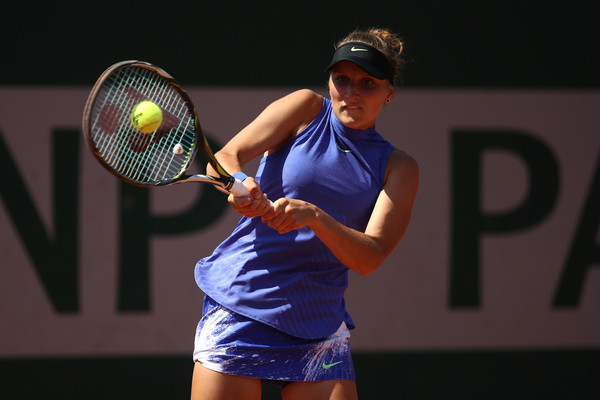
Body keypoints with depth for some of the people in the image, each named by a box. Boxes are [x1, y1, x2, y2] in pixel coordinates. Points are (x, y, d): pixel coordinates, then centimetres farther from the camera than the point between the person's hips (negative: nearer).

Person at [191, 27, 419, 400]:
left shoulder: (398, 167, 5)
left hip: (317, 324, 2)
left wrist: (314, 216, -26)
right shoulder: (307, 110, 4)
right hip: (239, 308, -1)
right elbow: (225, 158, -5)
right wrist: (240, 186, -29)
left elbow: (370, 257, -8)